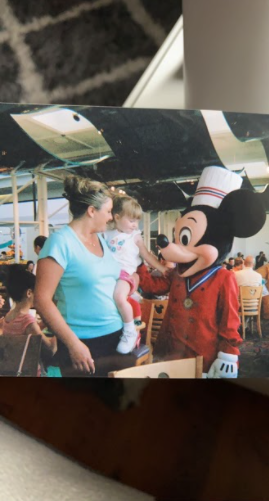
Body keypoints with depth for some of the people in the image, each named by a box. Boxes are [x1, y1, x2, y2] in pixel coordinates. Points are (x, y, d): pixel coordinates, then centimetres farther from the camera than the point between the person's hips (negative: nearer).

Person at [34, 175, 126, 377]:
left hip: (116, 336, 7)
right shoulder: (61, 242, -14)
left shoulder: (101, 238, 8)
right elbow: (42, 300, -16)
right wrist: (73, 343, -17)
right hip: (84, 344, -7)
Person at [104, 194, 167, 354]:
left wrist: (164, 269, 10)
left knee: (120, 298, -33)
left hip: (124, 274, -4)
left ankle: (130, 332, -15)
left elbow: (147, 256, 14)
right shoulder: (107, 235, 18)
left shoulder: (135, 236, 12)